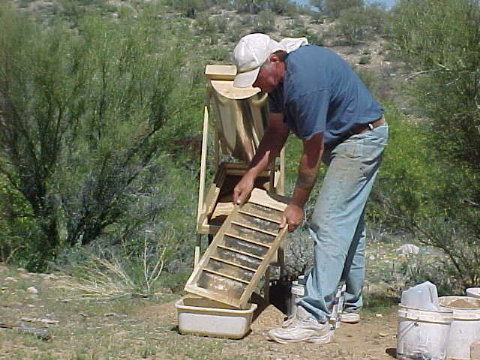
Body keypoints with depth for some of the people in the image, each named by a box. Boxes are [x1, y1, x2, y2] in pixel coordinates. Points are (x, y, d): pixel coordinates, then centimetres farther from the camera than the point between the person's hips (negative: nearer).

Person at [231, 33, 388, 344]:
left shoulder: (305, 81, -30)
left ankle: (315, 320, -17)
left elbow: (313, 151, -23)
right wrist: (250, 176, 4)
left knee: (328, 223, -16)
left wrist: (297, 205, -14)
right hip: (345, 139, 11)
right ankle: (350, 305, 29)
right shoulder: (280, 75, 0)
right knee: (349, 224, 17)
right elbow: (277, 131, 10)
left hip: (361, 139, -10)